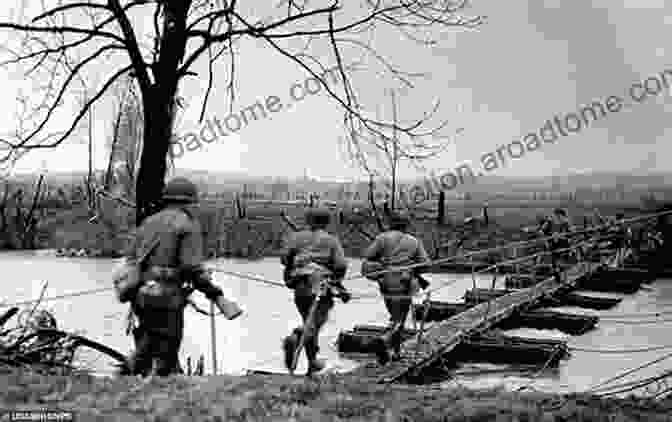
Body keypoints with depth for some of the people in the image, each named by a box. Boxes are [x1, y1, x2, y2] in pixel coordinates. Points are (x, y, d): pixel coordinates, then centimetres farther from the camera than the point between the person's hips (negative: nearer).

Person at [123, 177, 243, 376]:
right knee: (165, 356, 1)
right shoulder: (188, 224, -4)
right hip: (167, 297, -7)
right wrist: (216, 295, -12)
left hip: (141, 295, 7)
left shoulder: (149, 222, 17)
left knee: (147, 349, 20)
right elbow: (192, 267, -15)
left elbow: (130, 258, 15)